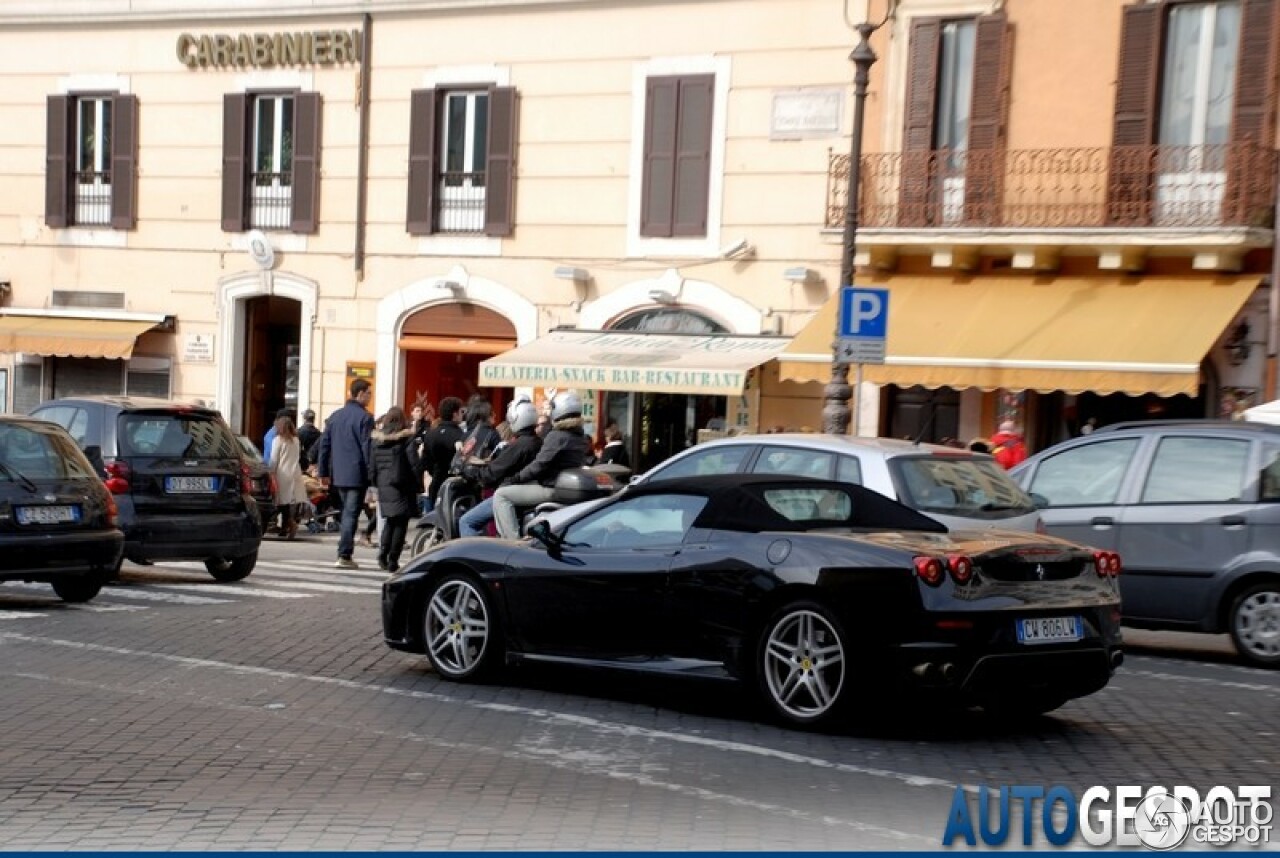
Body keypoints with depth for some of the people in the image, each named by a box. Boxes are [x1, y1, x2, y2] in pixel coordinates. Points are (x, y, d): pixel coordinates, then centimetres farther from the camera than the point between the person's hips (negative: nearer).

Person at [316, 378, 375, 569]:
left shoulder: (335, 416, 12)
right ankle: (344, 555, -7)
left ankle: (345, 552, 17)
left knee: (346, 512, 18)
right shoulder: (365, 417, -9)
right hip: (357, 475, -6)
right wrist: (372, 474, -11)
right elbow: (367, 447, -14)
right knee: (351, 514, -4)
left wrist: (323, 471, 16)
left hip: (338, 474, 6)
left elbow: (324, 444, 12)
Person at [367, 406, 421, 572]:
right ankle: (393, 560, -3)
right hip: (402, 485, -4)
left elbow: (371, 462, 8)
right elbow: (413, 462, -9)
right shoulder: (407, 437, -7)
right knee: (401, 522, 1)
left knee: (389, 521, 16)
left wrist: (373, 481, 15)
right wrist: (417, 483, -3)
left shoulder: (376, 437, 7)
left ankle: (383, 554, 2)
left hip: (384, 485, 5)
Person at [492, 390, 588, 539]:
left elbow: (540, 464, -19)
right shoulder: (582, 438, 9)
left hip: (550, 489, -10)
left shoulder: (556, 436, -17)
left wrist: (516, 478, -8)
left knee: (501, 495, -8)